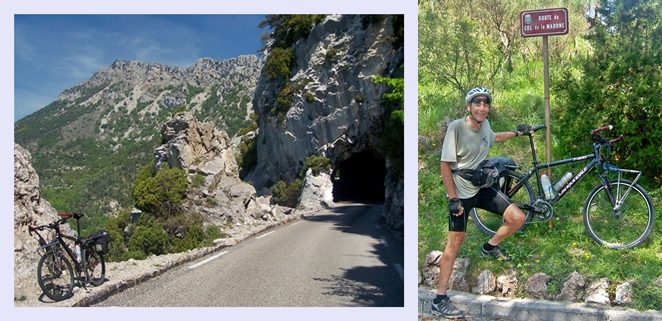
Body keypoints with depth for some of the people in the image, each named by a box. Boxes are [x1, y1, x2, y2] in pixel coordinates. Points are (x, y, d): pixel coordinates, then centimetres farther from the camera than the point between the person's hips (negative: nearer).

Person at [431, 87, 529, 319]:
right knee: (455, 242, -4)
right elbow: (445, 165, -18)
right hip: (461, 194, -6)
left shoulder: (484, 125, 0)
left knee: (517, 218, -4)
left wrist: (516, 133, 29)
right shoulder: (456, 127, -20)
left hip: (482, 188, 6)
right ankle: (440, 300, 4)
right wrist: (453, 199, -20)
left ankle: (490, 247, 25)